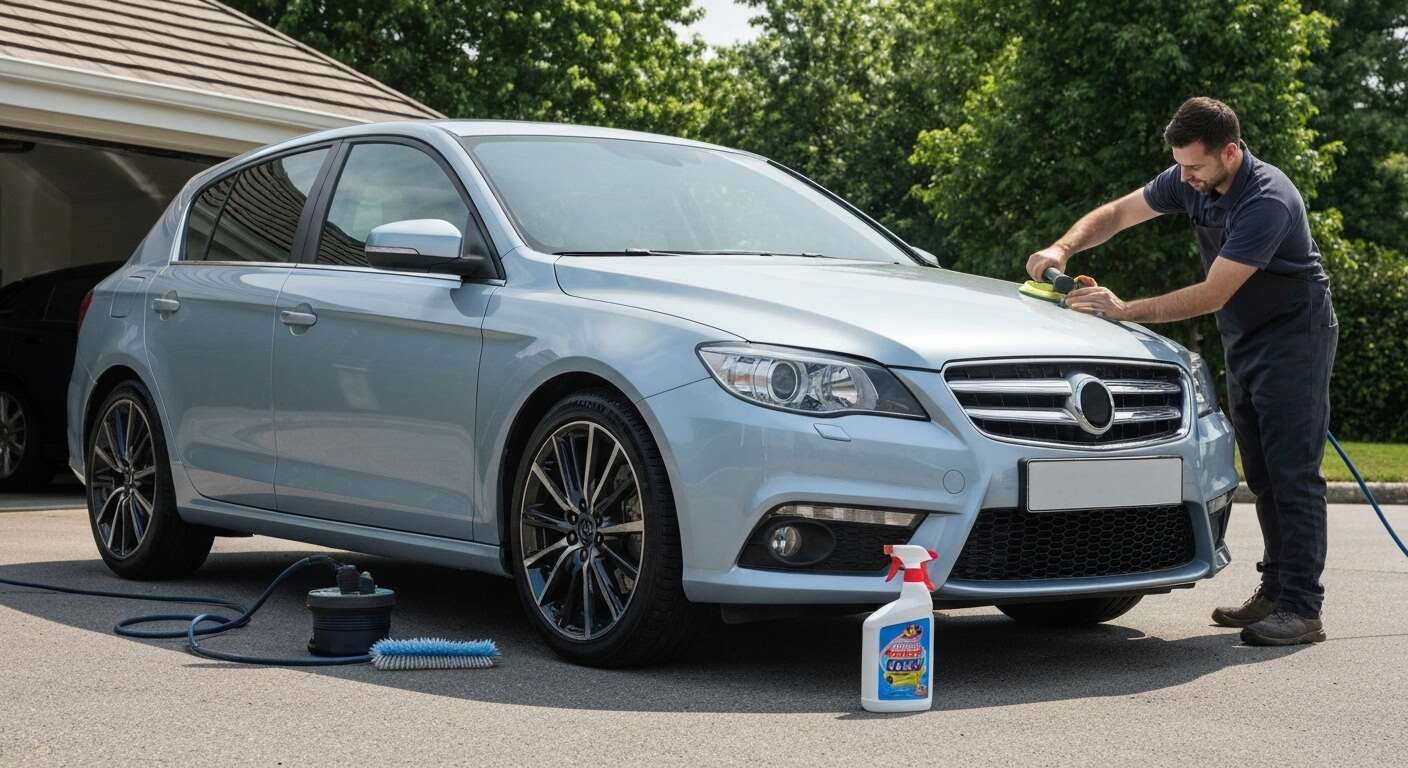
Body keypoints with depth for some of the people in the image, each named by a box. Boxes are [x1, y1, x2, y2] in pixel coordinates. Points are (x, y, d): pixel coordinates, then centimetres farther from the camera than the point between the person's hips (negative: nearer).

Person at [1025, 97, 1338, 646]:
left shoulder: (1266, 202, -29)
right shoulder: (1190, 181, -4)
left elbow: (1212, 295, -30)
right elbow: (1117, 213, 7)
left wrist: (1124, 310, -29)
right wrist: (1063, 248, -11)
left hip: (1293, 337, -8)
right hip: (1243, 342, 8)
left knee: (1293, 472, -12)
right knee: (1261, 473, 10)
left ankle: (1302, 609, -12)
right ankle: (1276, 589, 18)